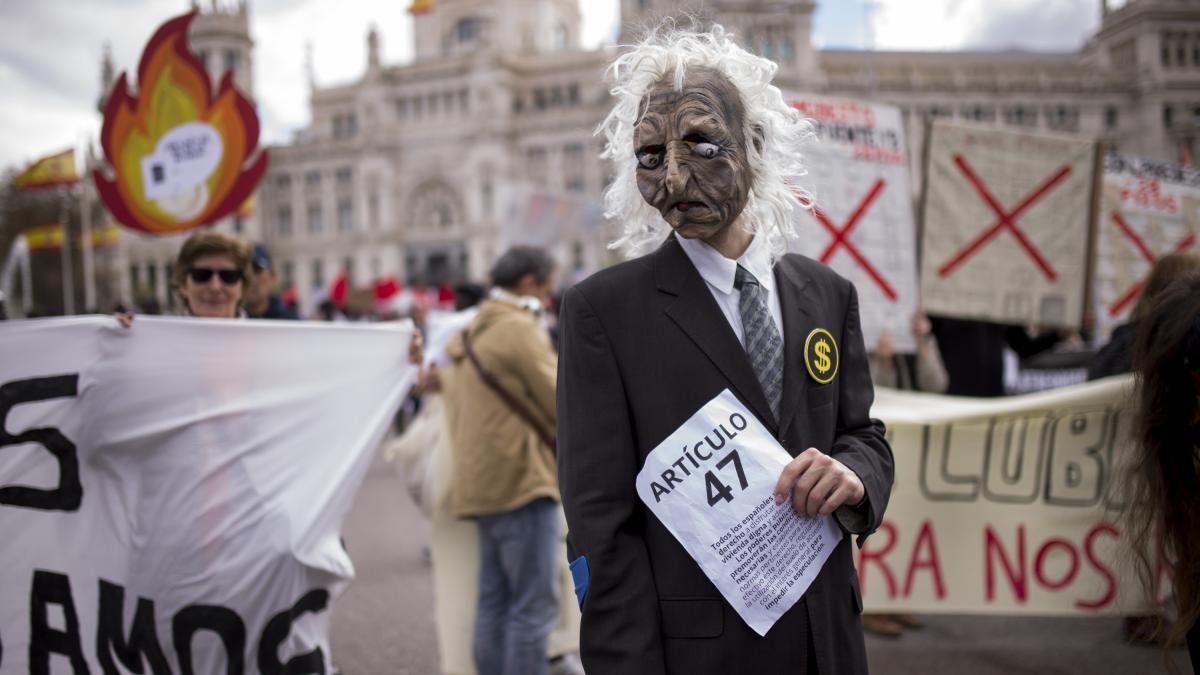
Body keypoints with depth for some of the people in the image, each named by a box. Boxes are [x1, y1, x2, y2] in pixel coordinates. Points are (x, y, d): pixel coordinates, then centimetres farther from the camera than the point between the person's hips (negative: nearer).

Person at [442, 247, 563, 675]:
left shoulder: (472, 334, 18)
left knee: (494, 601, 12)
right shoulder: (520, 330, -11)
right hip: (521, 479, -9)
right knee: (534, 606, -6)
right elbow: (560, 405, -10)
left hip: (484, 481, 9)